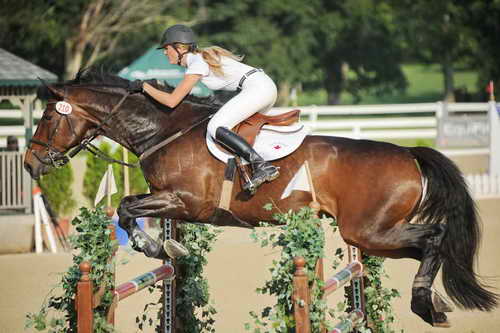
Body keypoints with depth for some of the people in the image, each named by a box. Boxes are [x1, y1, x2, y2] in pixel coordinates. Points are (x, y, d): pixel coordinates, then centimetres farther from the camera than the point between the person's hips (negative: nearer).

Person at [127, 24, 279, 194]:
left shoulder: (197, 64, -9)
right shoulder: (202, 57, 19)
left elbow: (172, 101, -12)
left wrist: (144, 86, -3)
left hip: (256, 88, -10)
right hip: (266, 85, 10)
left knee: (215, 127, -19)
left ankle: (262, 166, -31)